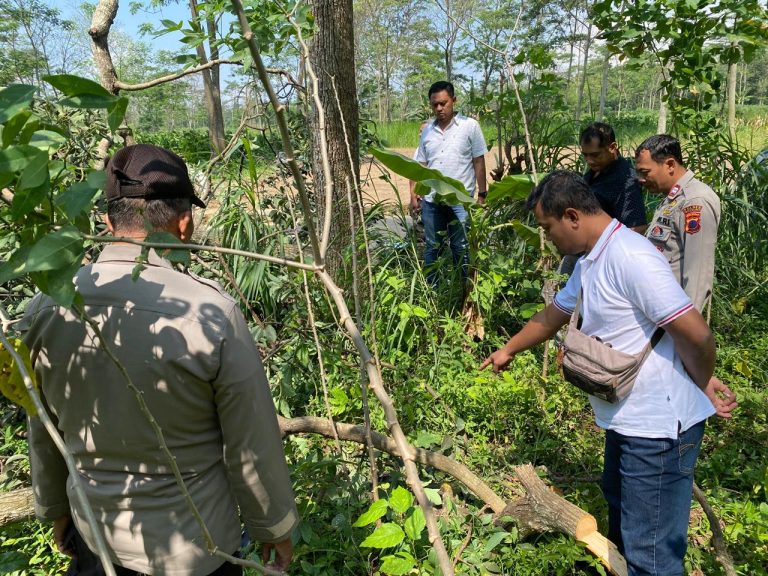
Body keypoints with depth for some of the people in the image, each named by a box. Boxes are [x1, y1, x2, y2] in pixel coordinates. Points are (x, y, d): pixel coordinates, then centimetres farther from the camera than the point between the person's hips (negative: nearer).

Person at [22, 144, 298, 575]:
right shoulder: (212, 313, -26)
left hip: (95, 534, 3)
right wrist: (276, 527, -1)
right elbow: (253, 444, -17)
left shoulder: (47, 309, -13)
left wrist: (55, 509, 18)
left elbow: (44, 435, 1)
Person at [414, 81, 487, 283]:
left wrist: (482, 195, -4)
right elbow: (420, 165, 13)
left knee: (461, 248, 3)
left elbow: (479, 162, 0)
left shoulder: (469, 126, -1)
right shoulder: (427, 131, 10)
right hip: (430, 200, 4)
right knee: (431, 247, 11)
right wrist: (414, 194, 3)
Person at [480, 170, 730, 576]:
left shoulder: (629, 257, -24)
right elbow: (553, 315, 23)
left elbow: (697, 336, -26)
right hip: (627, 419, 10)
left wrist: (701, 389, -7)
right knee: (620, 507, 31)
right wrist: (509, 350, 32)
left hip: (658, 425, -10)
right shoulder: (589, 262, 8)